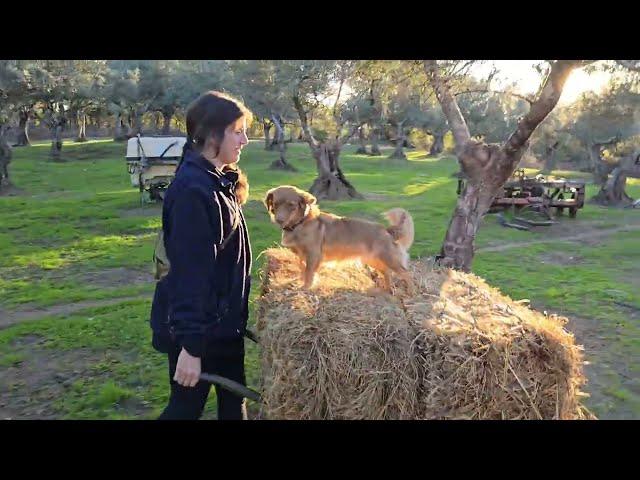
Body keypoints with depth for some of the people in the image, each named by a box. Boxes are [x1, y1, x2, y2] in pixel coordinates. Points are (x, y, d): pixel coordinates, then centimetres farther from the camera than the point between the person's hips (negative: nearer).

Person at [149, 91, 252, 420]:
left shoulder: (219, 182, 6)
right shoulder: (193, 190, -24)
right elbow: (190, 273, -26)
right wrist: (191, 345, -24)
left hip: (224, 319, 9)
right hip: (198, 327, -9)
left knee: (233, 399, 20)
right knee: (187, 406, 9)